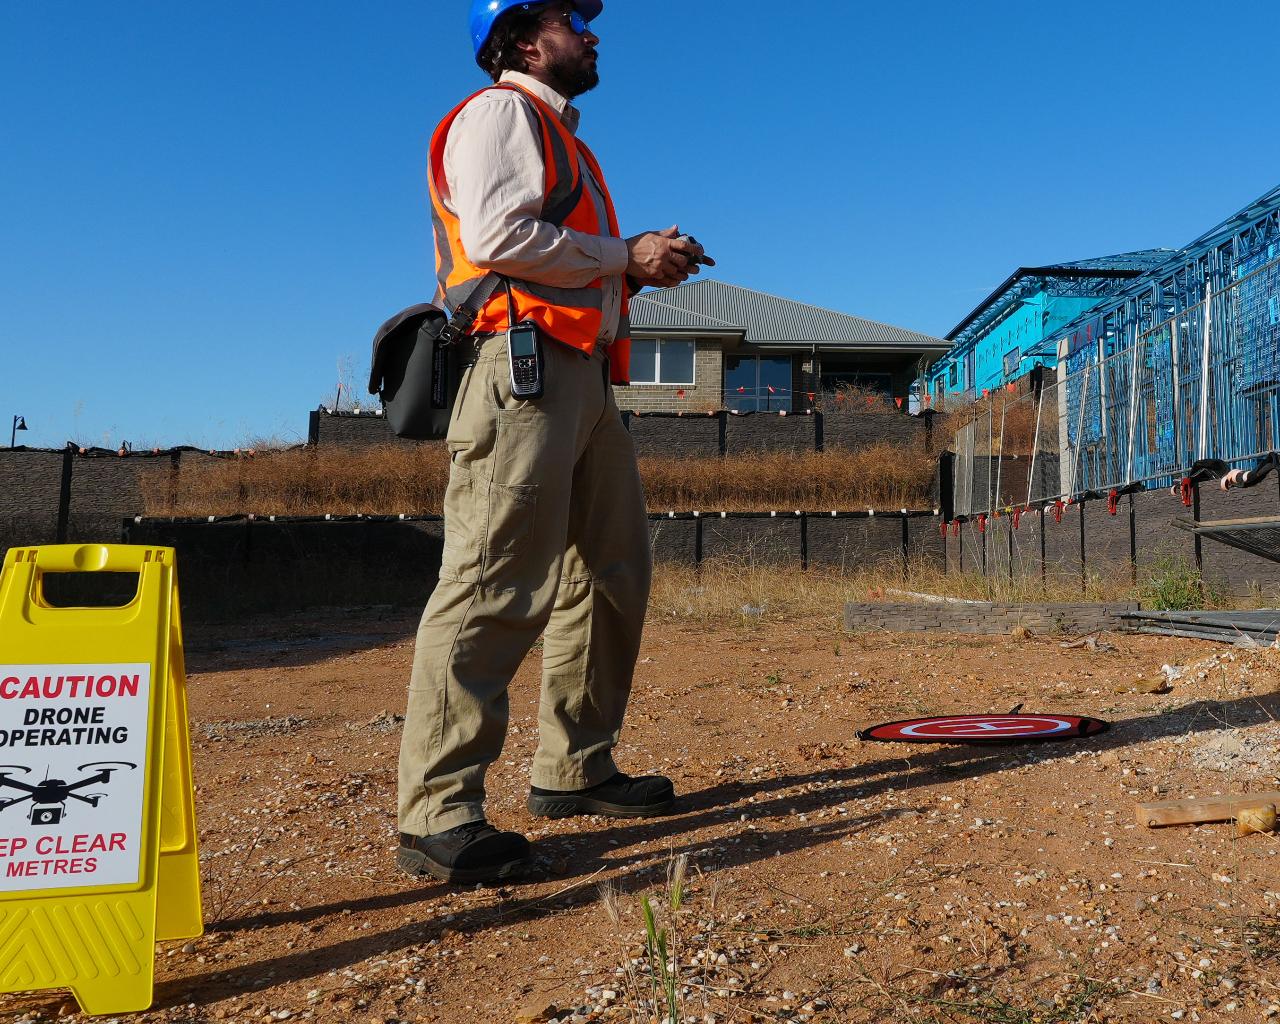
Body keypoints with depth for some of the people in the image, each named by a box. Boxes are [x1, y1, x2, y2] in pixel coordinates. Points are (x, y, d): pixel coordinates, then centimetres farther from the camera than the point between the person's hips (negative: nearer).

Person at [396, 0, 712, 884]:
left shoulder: (560, 138, 30)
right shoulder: (500, 112, 2)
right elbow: (497, 234, -15)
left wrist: (641, 265, 12)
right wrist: (627, 257, -8)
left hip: (585, 372, 10)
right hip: (525, 360, -10)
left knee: (612, 571, 10)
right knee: (494, 585, -15)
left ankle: (576, 769, 20)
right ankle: (439, 815, -12)